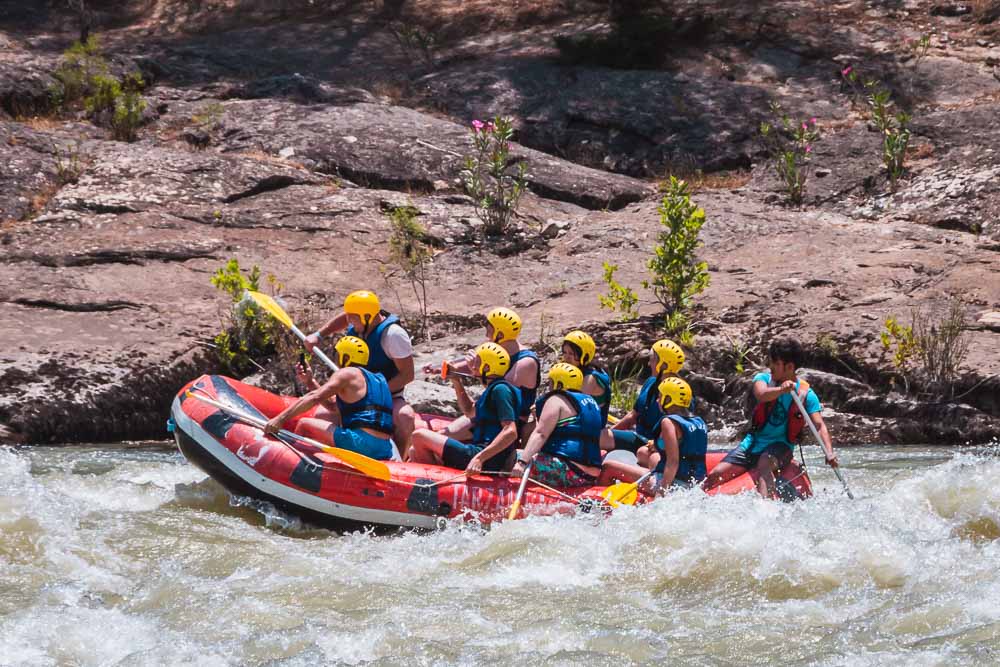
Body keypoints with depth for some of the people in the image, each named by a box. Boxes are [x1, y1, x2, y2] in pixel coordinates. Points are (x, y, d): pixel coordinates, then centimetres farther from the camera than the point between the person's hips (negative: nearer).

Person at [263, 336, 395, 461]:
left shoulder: (347, 373, 1)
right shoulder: (378, 379, 26)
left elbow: (315, 398, -12)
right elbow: (334, 407, 31)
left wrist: (280, 419, -16)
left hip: (360, 443, -9)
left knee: (304, 425, 0)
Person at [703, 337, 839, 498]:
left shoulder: (806, 394, -4)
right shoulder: (763, 378, -1)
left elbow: (819, 426, -12)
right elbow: (761, 395, -25)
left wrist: (829, 453, -29)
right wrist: (781, 390, -47)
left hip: (780, 446, -3)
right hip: (753, 442, 3)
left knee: (764, 463, -37)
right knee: (715, 475, -10)